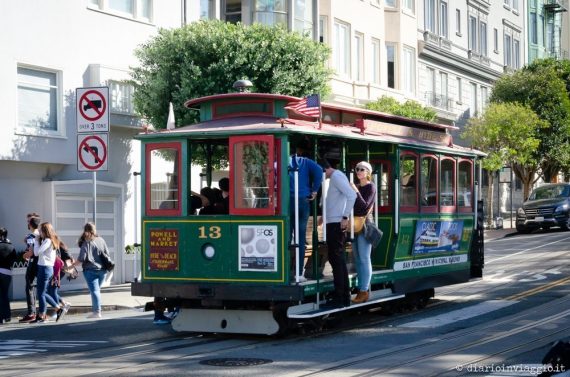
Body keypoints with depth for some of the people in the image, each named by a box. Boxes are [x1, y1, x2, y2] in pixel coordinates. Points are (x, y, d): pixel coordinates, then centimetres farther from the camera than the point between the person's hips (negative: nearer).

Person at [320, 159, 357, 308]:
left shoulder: (336, 176, -11)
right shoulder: (335, 177, 19)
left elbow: (352, 195, -23)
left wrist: (345, 217, -23)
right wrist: (325, 216, 19)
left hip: (336, 224, -10)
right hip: (333, 223, 10)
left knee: (337, 260, -8)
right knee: (338, 260, 12)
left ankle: (339, 298, -7)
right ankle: (344, 297, 16)